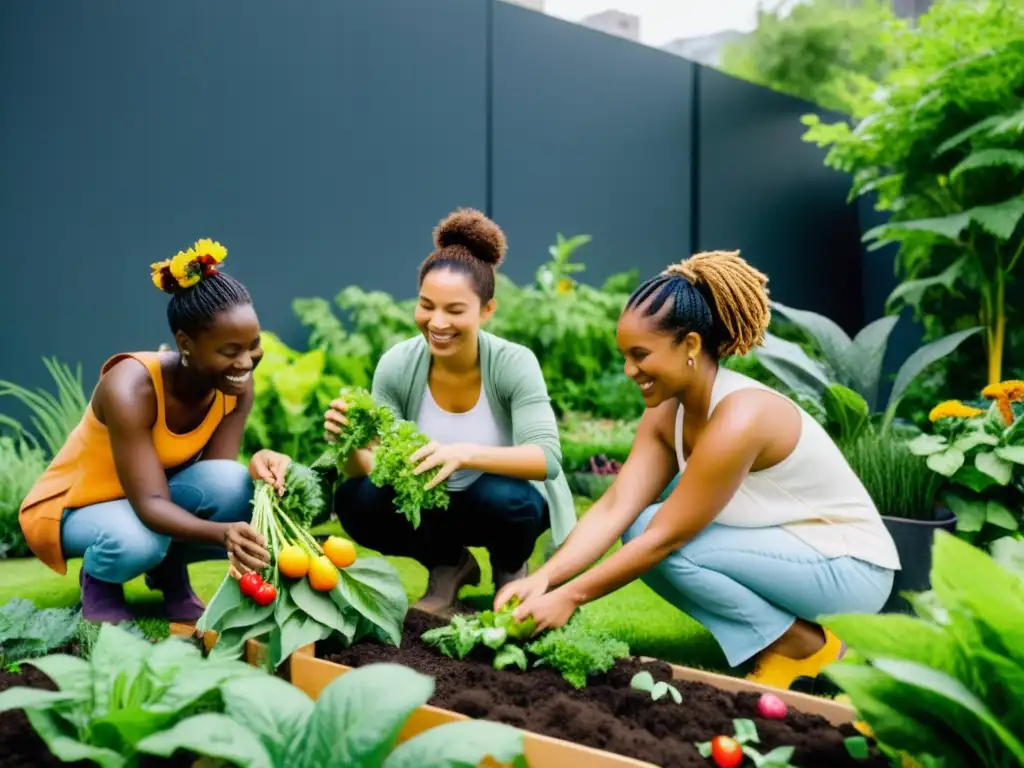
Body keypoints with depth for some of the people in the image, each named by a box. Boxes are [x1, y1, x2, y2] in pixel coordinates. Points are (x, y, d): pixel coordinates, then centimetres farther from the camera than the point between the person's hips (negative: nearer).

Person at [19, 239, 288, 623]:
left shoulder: (237, 385, -18)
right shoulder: (131, 387, -34)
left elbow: (215, 479, -21)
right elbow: (150, 504, -38)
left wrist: (255, 467, -43)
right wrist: (223, 532, -57)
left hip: (157, 494, 4)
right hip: (74, 508, -4)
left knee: (233, 485, -29)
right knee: (140, 540, -39)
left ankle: (170, 571, 1)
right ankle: (97, 579, -1)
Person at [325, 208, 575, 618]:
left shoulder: (514, 364, -24)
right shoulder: (397, 365, -17)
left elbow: (546, 457, -36)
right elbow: (373, 469, -17)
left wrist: (464, 453, -53)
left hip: (505, 503, -2)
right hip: (432, 503, 3)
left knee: (501, 496, -36)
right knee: (355, 499, -25)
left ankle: (511, 572, 2)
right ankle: (449, 568, 5)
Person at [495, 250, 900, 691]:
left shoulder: (740, 418, -30)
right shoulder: (667, 412, -5)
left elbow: (667, 536, -27)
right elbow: (613, 509, -11)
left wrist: (571, 596, -22)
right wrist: (543, 578, -23)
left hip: (850, 567, -8)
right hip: (784, 554, 8)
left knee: (674, 549, -24)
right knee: (640, 529, -8)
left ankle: (805, 646, -3)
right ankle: (768, 638, 5)